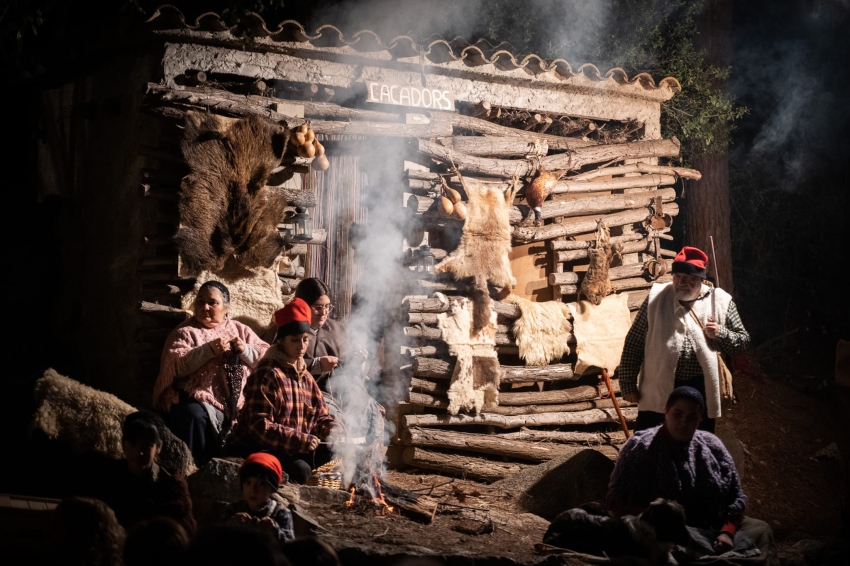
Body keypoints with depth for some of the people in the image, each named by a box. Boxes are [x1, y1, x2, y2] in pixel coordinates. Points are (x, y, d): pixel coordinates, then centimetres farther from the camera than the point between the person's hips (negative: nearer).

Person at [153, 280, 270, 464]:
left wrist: (245, 350, -6)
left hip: (238, 403, 3)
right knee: (194, 415, -35)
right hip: (201, 400, -3)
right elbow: (177, 366, -8)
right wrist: (209, 349, -16)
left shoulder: (241, 330, 20)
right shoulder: (185, 332, 10)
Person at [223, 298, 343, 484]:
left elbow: (320, 416, 17)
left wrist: (333, 431, -8)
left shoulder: (305, 377, 15)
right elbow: (259, 426, -22)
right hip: (254, 450, -9)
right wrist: (299, 440, -30)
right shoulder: (266, 375, -13)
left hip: (294, 450, 9)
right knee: (300, 469, -34)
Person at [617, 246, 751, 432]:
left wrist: (720, 334, -14)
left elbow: (743, 340, 7)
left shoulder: (720, 301, 0)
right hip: (660, 388, -1)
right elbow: (634, 343, 1)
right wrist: (628, 384, -2)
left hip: (702, 389, 1)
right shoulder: (656, 298, -1)